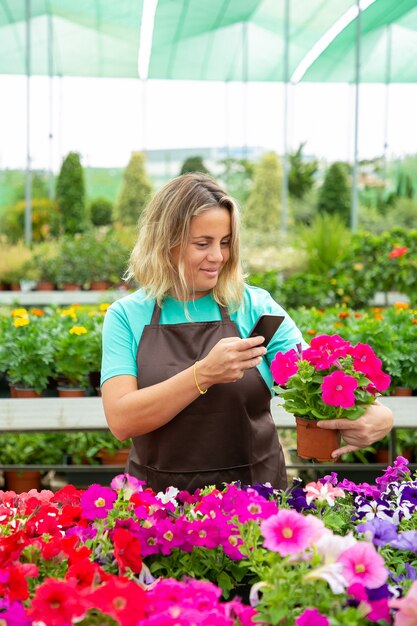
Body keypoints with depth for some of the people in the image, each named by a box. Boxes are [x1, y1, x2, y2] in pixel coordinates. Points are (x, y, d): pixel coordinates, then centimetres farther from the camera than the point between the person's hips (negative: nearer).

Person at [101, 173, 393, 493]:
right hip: (159, 501, -1)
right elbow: (121, 419, -9)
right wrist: (204, 374, -20)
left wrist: (374, 415, -24)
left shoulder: (255, 307, 3)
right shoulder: (126, 316, 2)